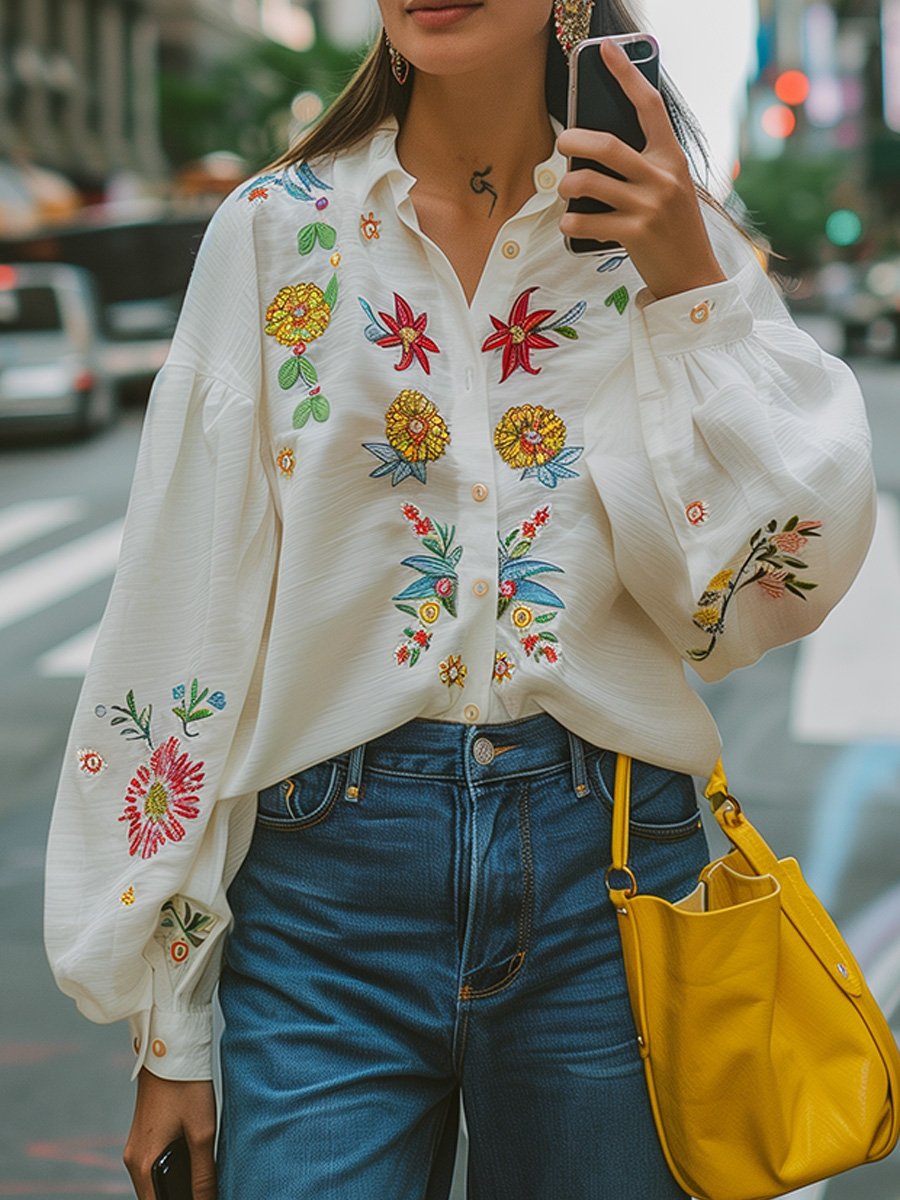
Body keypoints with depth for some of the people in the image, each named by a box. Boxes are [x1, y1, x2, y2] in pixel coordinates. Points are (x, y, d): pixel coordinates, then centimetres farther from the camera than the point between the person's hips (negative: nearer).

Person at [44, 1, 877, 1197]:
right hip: (331, 871, -1)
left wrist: (692, 291, -13)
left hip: (603, 870, 1)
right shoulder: (276, 230, 1)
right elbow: (186, 614, 0)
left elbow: (772, 597, -4)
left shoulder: (675, 235, 3)